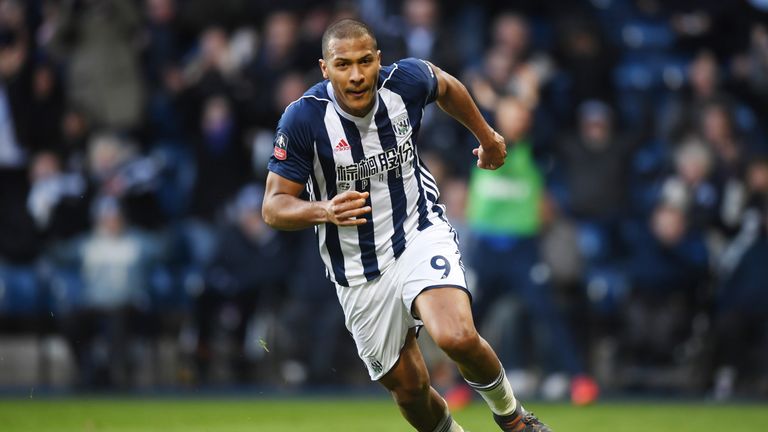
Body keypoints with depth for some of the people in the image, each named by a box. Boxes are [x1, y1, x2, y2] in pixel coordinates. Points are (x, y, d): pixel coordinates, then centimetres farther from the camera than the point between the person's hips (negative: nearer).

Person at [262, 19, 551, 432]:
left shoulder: (406, 80, -13)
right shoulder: (303, 118, -20)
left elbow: (446, 86, 13)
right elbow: (274, 206, -15)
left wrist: (487, 137, 26)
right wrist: (324, 210, -35)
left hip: (420, 232, 0)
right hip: (358, 271, 0)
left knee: (458, 337, -27)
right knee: (409, 388, 5)